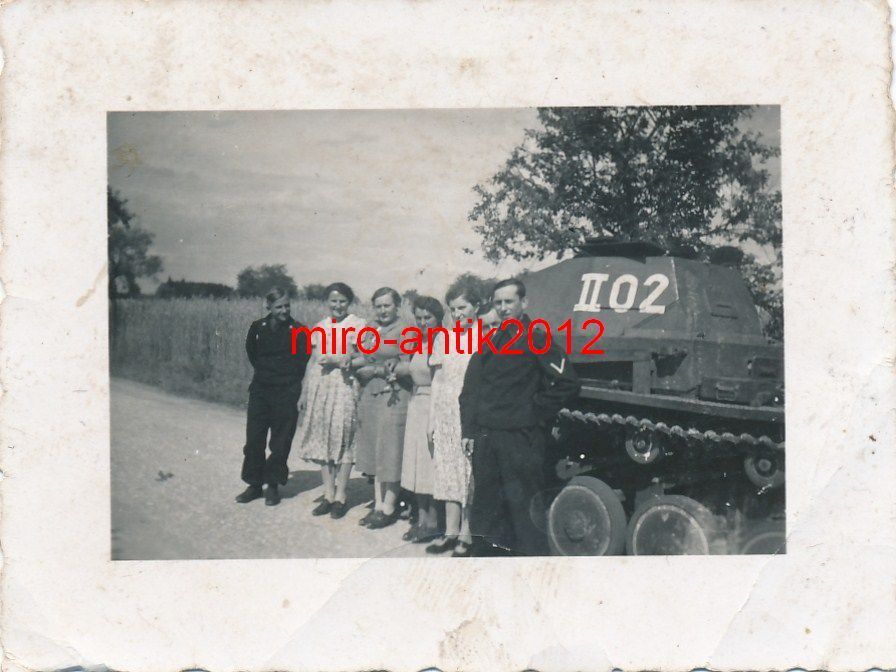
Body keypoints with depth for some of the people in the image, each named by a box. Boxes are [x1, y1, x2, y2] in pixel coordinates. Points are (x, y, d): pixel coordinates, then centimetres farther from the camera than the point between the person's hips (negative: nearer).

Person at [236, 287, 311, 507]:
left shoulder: (297, 330, -6)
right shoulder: (258, 328, 2)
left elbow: (303, 361, -2)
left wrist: (292, 380, -3)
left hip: (286, 392, -3)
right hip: (260, 390, 3)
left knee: (280, 443, 3)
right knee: (254, 439, 4)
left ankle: (272, 485, 14)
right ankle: (254, 484, 15)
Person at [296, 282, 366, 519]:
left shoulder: (357, 326, 1)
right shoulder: (320, 328, 15)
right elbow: (313, 360, 17)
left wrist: (339, 361, -16)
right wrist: (303, 393, 13)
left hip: (344, 387, -5)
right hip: (319, 387, 5)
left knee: (342, 438, -7)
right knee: (322, 438, 4)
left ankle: (340, 496, -1)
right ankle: (328, 494, 10)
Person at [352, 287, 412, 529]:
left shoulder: (405, 330, -4)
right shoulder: (370, 331, 15)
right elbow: (357, 363, 12)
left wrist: (376, 368, -7)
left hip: (393, 397, -6)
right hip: (370, 397, 6)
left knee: (390, 452, -2)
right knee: (375, 451, 9)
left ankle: (389, 507, 4)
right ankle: (378, 503, 16)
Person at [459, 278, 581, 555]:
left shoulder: (536, 341, -3)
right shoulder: (488, 343, 14)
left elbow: (568, 382, -10)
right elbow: (470, 390, 14)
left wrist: (537, 411, -8)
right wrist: (469, 430, 7)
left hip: (521, 438, -6)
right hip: (485, 437, 6)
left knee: (523, 504, -4)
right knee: (486, 502, 11)